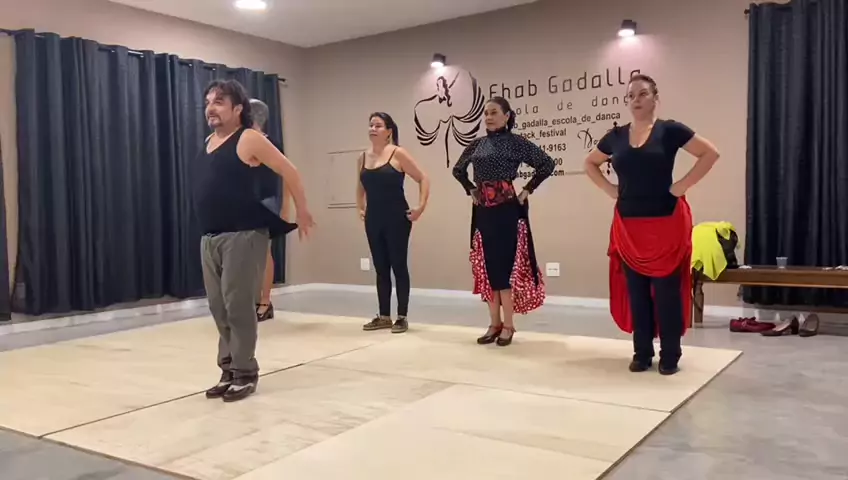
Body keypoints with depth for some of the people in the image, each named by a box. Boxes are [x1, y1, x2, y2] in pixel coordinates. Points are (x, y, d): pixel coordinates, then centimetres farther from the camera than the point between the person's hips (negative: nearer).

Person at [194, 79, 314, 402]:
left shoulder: (248, 139, -7)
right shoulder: (209, 142, 16)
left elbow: (289, 172, -6)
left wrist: (302, 213, -3)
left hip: (242, 236, -8)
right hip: (209, 238, 8)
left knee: (238, 306, -6)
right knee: (219, 308, 10)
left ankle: (245, 373, 6)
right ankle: (229, 372, 20)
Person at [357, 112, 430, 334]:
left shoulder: (398, 154, -7)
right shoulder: (363, 157, 9)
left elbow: (423, 179, -7)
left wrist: (421, 207, -12)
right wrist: (361, 208, 16)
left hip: (397, 218, -5)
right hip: (373, 220, 5)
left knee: (399, 266, -1)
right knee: (380, 268, 10)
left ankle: (402, 317, 8)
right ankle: (384, 316, 19)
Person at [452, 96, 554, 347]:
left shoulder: (516, 142, -4)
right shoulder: (477, 144, 10)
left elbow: (547, 164, -10)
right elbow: (458, 169, 25)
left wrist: (526, 191, -8)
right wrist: (471, 190, 13)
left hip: (507, 211, -5)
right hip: (483, 211, 5)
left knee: (506, 264, -3)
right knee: (487, 265, 7)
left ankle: (508, 325, 6)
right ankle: (495, 323, 17)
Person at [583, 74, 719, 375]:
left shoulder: (669, 130, -4)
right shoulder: (616, 136, 7)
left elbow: (710, 153, -5)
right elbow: (590, 163, 21)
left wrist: (682, 185, -10)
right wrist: (609, 189, 7)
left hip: (666, 224, -4)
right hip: (628, 225, 4)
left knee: (667, 291, 1)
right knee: (635, 291, 8)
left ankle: (670, 356, 12)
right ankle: (641, 353, 19)